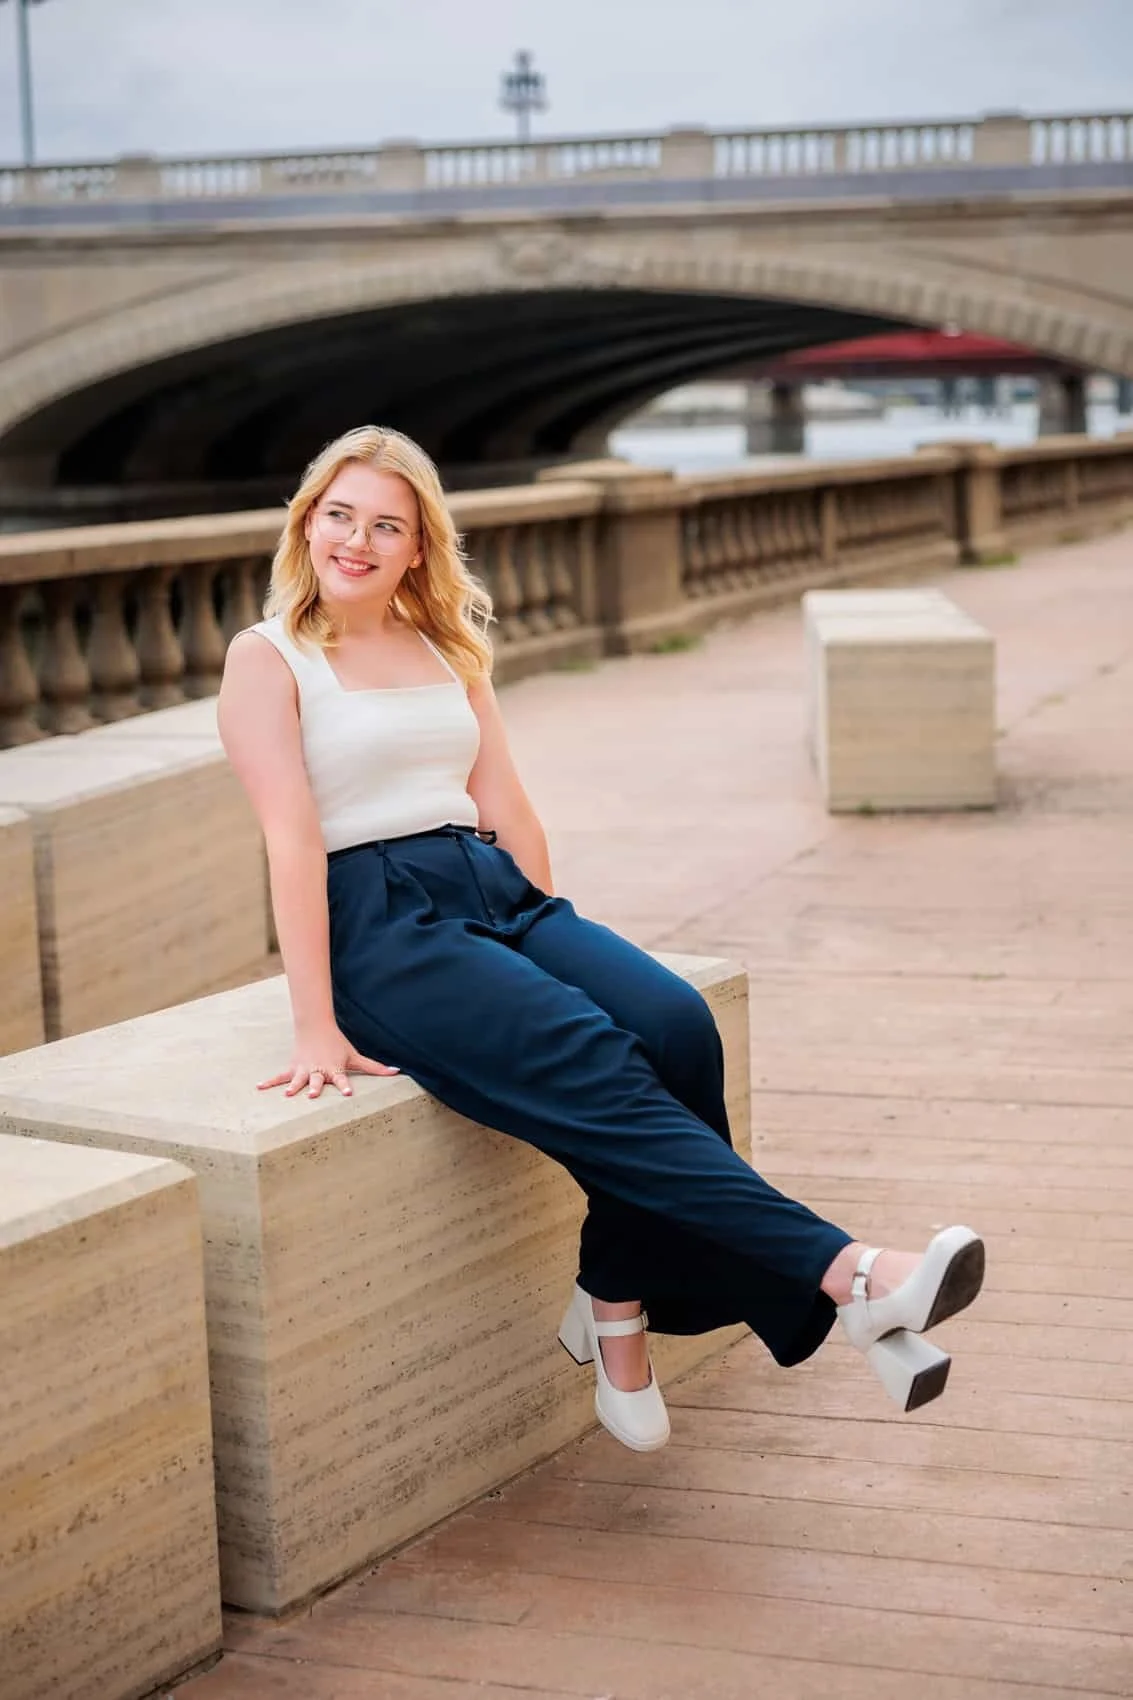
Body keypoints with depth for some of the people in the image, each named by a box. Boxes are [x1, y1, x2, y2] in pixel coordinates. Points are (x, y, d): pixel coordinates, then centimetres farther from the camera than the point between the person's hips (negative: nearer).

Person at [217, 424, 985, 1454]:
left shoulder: (449, 650, 19)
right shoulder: (268, 660, 2)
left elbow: (507, 809, 17)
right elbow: (293, 838, -9)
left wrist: (559, 945, 6)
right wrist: (317, 1027, -15)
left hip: (494, 890, 6)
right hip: (375, 922, -6)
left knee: (675, 1025, -22)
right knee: (595, 1063, -27)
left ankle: (618, 1311, -11)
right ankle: (845, 1275, -34)